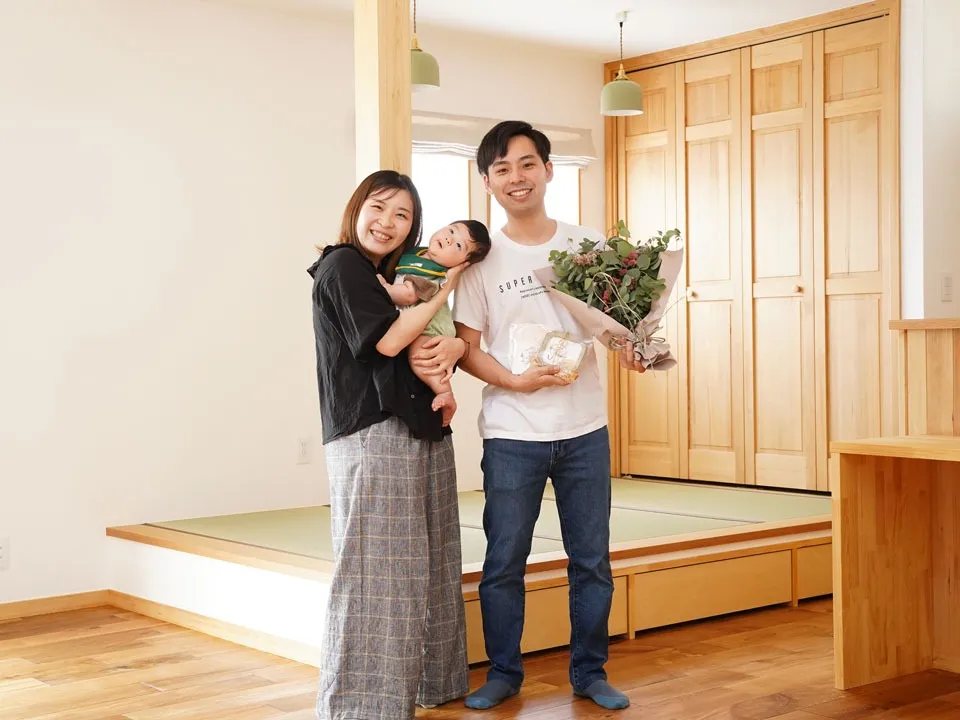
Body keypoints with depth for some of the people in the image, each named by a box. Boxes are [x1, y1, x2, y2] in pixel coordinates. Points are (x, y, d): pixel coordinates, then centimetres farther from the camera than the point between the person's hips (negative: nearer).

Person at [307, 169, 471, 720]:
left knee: (425, 566, 9)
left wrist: (457, 346, -5)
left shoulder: (392, 277, 21)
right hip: (372, 434, -8)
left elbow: (430, 341, 18)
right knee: (377, 570, -7)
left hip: (423, 435, 8)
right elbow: (388, 339, -14)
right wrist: (447, 288, -5)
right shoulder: (342, 265, -3)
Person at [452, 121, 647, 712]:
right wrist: (515, 381, -17)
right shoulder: (481, 258, -1)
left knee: (592, 561, 9)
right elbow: (467, 347, -1)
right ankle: (504, 673, 22)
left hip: (585, 431, 2)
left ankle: (590, 672, 24)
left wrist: (630, 347, -12)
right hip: (512, 436, -1)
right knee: (504, 564, 6)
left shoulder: (589, 245, 4)